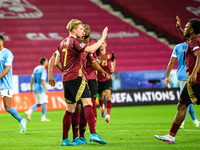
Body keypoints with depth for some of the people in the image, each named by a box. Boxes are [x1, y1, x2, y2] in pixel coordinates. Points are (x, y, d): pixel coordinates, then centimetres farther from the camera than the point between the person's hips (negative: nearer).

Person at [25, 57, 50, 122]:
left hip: (35, 89, 8)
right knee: (44, 103, 2)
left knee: (38, 104, 12)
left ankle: (29, 112, -6)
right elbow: (43, 80, -21)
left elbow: (32, 78, 17)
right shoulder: (43, 70, -12)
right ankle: (43, 118, 1)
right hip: (41, 89, -8)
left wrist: (31, 88, 22)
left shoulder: (36, 68, 13)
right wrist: (46, 89, -20)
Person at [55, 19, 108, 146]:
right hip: (77, 77, -9)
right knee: (87, 103, -14)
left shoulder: (63, 43, 17)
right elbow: (91, 49, -22)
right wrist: (102, 38, -13)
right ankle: (93, 134, -25)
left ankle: (65, 139, 12)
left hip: (66, 78, 9)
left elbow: (57, 62, 22)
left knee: (70, 109, 11)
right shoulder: (74, 41, -8)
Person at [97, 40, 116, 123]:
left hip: (108, 78, 0)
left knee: (108, 96, -15)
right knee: (100, 97, 13)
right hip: (99, 79, 0)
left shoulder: (110, 54, 1)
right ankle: (102, 106, 49)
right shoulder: (96, 54, -6)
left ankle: (108, 115, -15)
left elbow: (113, 60, 23)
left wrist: (113, 68, 7)